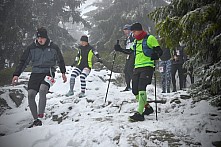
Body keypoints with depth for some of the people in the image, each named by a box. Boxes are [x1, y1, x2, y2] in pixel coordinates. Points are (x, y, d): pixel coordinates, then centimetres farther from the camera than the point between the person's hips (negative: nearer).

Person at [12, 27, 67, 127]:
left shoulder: (53, 47, 0)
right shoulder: (31, 48, 2)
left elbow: (60, 60, 16)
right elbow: (23, 61, 6)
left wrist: (63, 73, 20)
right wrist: (16, 74, -3)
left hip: (48, 73, -3)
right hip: (35, 73, 3)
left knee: (42, 90, -30)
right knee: (30, 95, -11)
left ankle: (40, 116, -29)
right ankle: (36, 119, 0)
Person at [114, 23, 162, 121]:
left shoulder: (150, 38, -2)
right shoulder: (136, 41, 21)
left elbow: (159, 51, -7)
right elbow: (131, 51, 36)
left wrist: (156, 56, -28)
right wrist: (120, 50, 30)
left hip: (147, 67, -8)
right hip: (137, 68, 8)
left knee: (141, 88, -20)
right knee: (135, 90, 4)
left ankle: (139, 114, -23)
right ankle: (148, 108, 22)